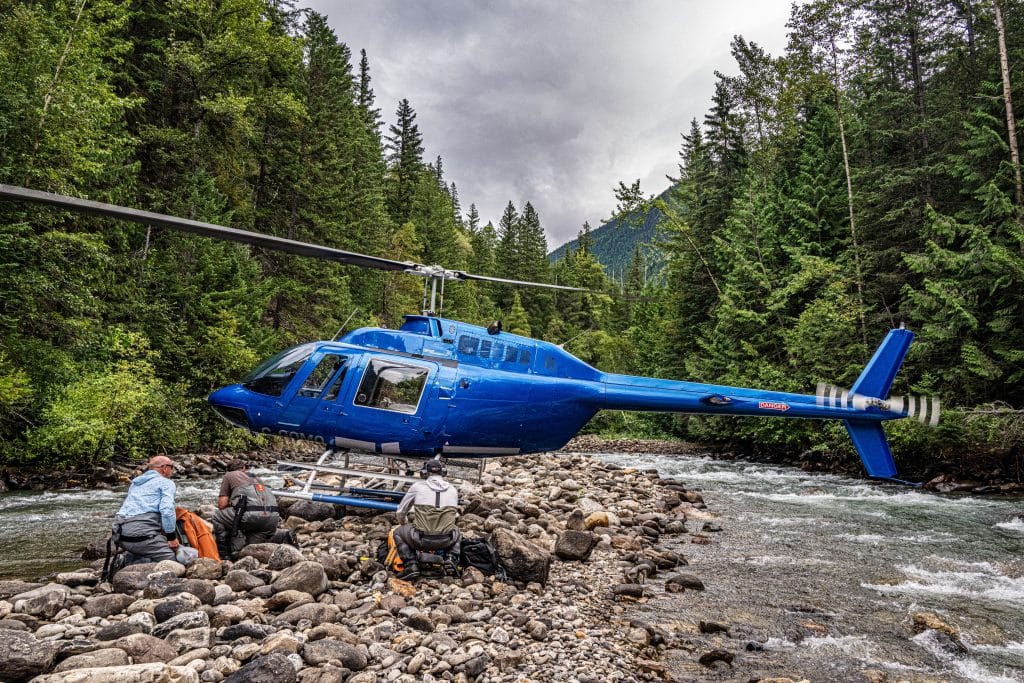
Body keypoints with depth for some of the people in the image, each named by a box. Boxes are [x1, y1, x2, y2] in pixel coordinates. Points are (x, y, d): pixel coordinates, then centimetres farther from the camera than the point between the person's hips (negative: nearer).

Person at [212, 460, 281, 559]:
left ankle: (224, 556, 19)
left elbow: (222, 504, 13)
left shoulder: (229, 475, 22)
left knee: (218, 517, 22)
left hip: (251, 515, -6)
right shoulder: (256, 478, 35)